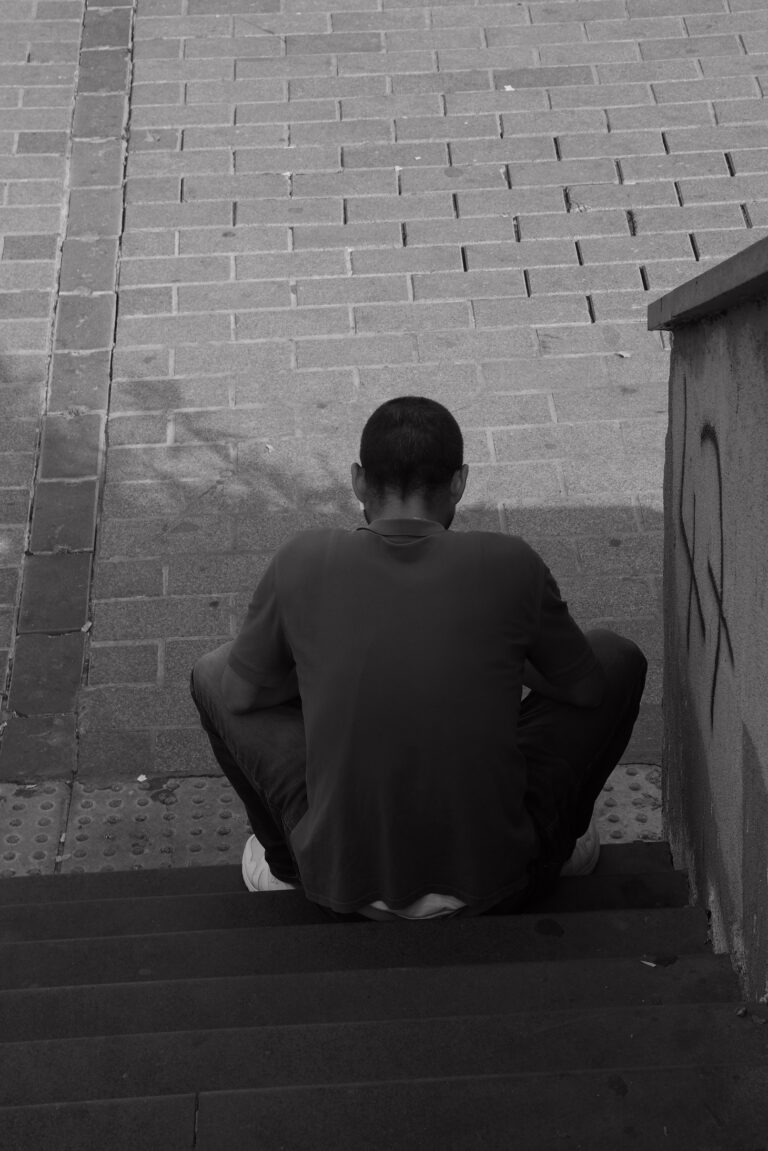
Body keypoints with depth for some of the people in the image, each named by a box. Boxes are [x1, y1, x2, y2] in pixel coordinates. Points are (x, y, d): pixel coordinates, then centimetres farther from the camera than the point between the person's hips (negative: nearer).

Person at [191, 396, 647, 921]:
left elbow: (242, 692, 6)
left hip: (343, 887, 0)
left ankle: (285, 861, 30)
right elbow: (587, 685, 5)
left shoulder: (303, 563, -10)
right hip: (492, 883, 0)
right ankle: (562, 841, 32)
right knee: (619, 658, 17)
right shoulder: (510, 565, -11)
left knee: (213, 674, 18)